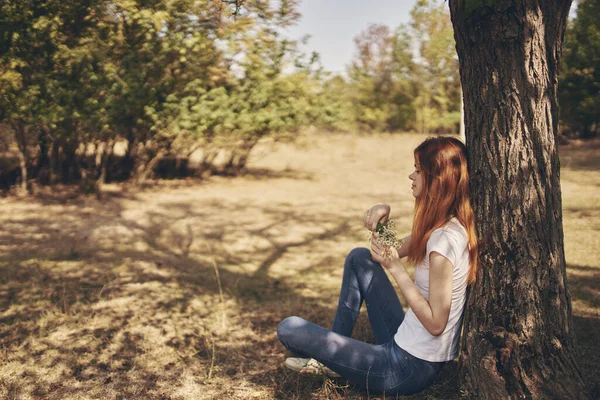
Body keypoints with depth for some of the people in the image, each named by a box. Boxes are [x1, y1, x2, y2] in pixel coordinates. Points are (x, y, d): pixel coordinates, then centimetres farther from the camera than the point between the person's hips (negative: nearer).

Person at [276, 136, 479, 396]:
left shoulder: (444, 239, -26)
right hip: (404, 343, 9)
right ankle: (335, 348, 21)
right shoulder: (448, 225, 3)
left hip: (409, 368, -9)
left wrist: (395, 268, -22)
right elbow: (398, 251, 11)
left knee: (289, 328, -8)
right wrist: (383, 217, -7)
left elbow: (435, 323, -25)